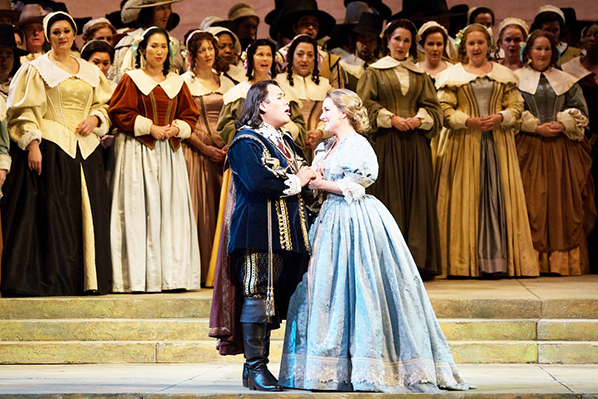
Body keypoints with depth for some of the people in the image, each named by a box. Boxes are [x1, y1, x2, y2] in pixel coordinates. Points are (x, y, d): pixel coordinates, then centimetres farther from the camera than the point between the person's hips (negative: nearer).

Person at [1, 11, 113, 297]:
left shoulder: (90, 72, 17)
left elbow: (104, 105, 20)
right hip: (50, 147, -5)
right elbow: (25, 111, -3)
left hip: (85, 149, 5)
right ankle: (50, 280, -4)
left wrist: (95, 118, -2)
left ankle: (87, 278, 7)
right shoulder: (36, 69, 3)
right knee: (52, 214, -7)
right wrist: (32, 144, -15)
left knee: (88, 213, 2)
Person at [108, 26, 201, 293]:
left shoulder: (176, 83, 16)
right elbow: (120, 113, -5)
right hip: (138, 153, -4)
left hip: (170, 153, 4)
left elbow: (190, 115, 15)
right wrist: (150, 127, -12)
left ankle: (171, 275, 3)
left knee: (172, 210, 0)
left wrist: (177, 128, -5)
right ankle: (139, 278, -7)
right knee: (139, 211, -8)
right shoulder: (131, 80, 3)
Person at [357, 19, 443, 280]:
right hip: (386, 141, -3)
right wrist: (391, 118, -11)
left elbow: (433, 107, 12)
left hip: (415, 142, 3)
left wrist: (419, 119, -8)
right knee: (389, 198, -6)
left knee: (417, 197, -1)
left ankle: (417, 259, 1)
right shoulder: (375, 72, 8)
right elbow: (364, 104, -1)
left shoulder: (420, 75, 16)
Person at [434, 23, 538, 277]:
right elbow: (444, 110, 0)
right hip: (464, 144, -1)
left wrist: (499, 117, -11)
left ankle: (497, 260, -4)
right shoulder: (452, 75, 8)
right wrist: (469, 121, -14)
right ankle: (466, 261, -4)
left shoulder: (504, 74, 14)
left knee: (497, 196, -5)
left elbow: (516, 106, 9)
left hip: (497, 142, 2)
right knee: (466, 199, -5)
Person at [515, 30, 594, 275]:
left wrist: (563, 125, -8)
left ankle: (564, 261, 0)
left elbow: (580, 111, 10)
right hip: (529, 147, -2)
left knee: (563, 200, -3)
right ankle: (535, 261, -6)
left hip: (562, 148, 2)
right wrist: (537, 128, -11)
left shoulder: (565, 81, 14)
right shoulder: (516, 79, 7)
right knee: (533, 202, -8)